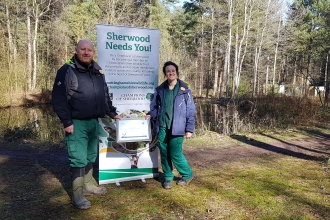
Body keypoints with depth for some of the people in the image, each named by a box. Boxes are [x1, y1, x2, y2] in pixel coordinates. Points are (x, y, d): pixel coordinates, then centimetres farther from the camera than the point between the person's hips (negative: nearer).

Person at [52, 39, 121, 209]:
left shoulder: (98, 72, 11)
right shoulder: (67, 70, -9)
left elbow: (105, 96, 21)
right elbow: (58, 98, -14)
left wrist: (112, 113, 16)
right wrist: (66, 121, -17)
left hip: (94, 121, 7)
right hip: (77, 123, -7)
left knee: (91, 156, 16)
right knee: (78, 159, -4)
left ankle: (88, 185, 32)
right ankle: (78, 195, 6)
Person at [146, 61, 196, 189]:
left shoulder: (184, 90, -1)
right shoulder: (160, 90, 7)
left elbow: (191, 111, -1)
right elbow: (155, 107, 16)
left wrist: (189, 129, -4)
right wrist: (151, 115, -5)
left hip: (176, 128, -3)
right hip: (162, 128, 4)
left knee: (175, 155, -2)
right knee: (164, 154, 9)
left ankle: (187, 174, 24)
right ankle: (168, 177, 28)